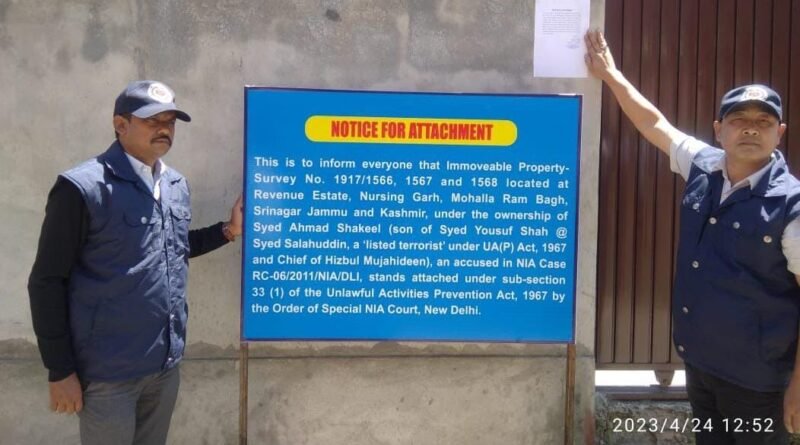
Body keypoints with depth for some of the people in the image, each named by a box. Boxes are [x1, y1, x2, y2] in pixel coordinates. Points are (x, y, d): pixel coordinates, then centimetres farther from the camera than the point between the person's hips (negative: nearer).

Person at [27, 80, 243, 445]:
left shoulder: (176, 185, 7)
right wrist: (60, 371, -11)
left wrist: (227, 230, 8)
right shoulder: (83, 188, -14)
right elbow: (47, 282, -12)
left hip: (166, 364, 7)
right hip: (108, 372, -6)